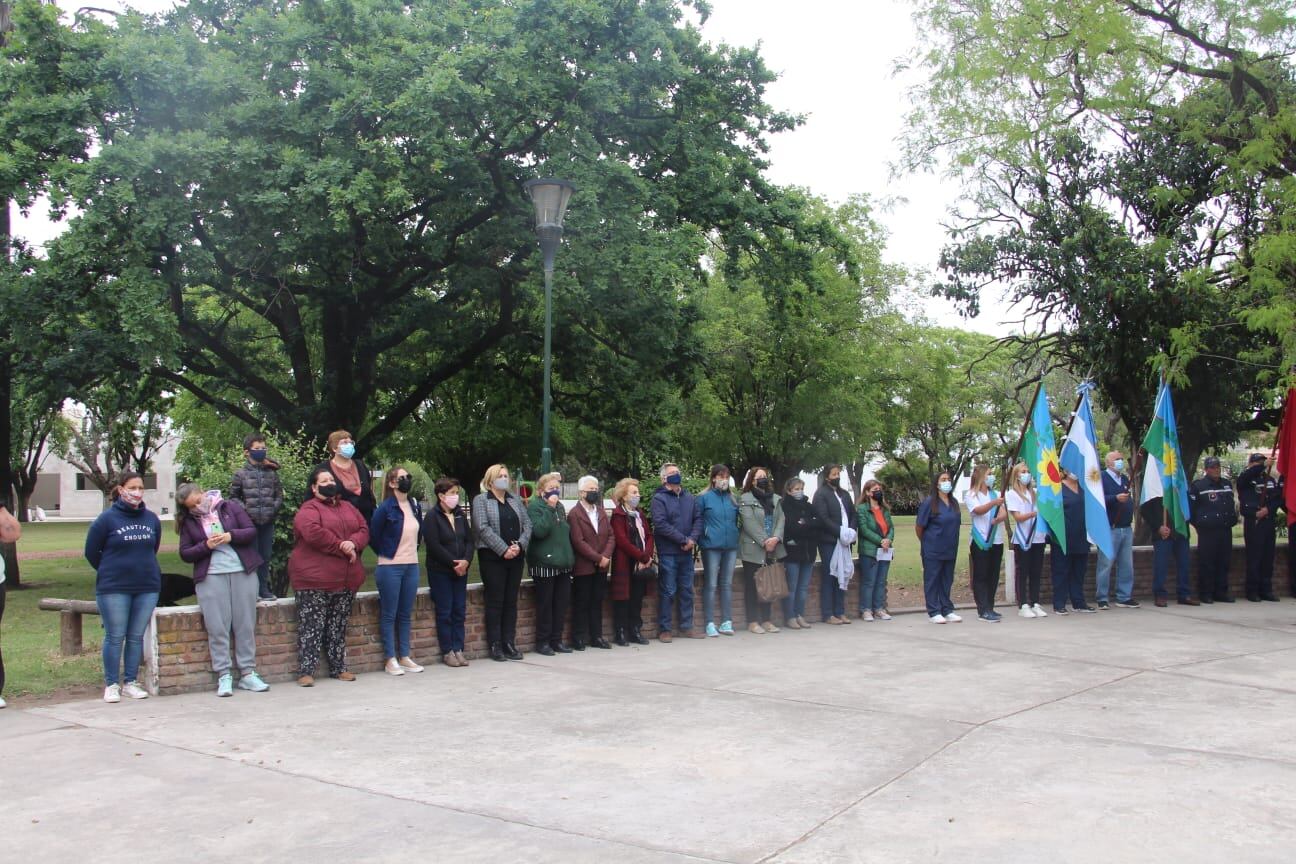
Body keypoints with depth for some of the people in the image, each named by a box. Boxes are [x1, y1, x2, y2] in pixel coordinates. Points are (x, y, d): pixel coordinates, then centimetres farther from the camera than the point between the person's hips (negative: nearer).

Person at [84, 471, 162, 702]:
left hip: (147, 587, 3)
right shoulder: (107, 518, -6)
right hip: (114, 589, -3)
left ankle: (131, 683, 16)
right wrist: (110, 572, 9)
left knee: (136, 637, 8)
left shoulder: (151, 518, 5)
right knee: (115, 637, 0)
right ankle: (111, 685, 10)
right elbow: (91, 551, 2)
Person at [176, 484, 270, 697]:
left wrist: (230, 536, -14)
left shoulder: (230, 507, 4)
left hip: (243, 572, 0)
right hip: (210, 577, 0)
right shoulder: (188, 522, 7)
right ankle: (224, 676, 3)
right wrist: (206, 546, -12)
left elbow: (251, 531, 2)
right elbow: (185, 553, 5)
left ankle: (248, 673, 8)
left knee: (246, 625, 2)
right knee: (217, 628, -4)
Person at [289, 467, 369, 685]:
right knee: (312, 626, -5)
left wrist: (353, 543, -13)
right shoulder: (309, 509, -5)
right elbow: (313, 533, -22)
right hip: (314, 580, -6)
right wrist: (342, 547, -17)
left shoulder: (348, 507, 16)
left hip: (346, 579, 6)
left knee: (338, 626, 12)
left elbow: (364, 529, 10)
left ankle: (338, 668, 19)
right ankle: (306, 671, -1)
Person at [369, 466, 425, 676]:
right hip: (390, 567, -6)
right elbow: (374, 536, -6)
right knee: (389, 615, 2)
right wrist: (386, 554, 2)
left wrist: (412, 552, 12)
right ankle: (390, 660, 8)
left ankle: (404, 657, 18)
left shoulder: (415, 507, 7)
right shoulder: (384, 509, -11)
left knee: (406, 614, 11)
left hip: (412, 566, 6)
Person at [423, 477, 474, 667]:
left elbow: (469, 540, 8)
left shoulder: (460, 515, 9)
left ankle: (458, 649, 12)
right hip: (440, 571, -6)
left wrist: (466, 561, -9)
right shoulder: (432, 516, -10)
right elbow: (434, 545, -16)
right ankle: (447, 652, 6)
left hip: (460, 570, 6)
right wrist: (454, 563, -16)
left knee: (460, 611, 6)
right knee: (444, 612, 0)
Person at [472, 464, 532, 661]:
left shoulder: (515, 500, 15)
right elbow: (483, 528, -12)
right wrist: (503, 549, -17)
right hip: (493, 557, -5)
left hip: (515, 557, 5)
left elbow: (527, 524, 8)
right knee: (495, 601, -2)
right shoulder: (481, 500, 0)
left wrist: (519, 545, -9)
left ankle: (509, 643, 11)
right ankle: (495, 645, 3)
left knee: (511, 601, 6)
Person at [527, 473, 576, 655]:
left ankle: (556, 640, 16)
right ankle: (542, 642, 8)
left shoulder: (560, 507, 15)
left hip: (563, 563, 7)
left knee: (562, 603, 6)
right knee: (545, 604, -1)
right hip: (544, 563, -7)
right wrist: (549, 508, -21)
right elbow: (539, 530, -22)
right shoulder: (535, 507, -7)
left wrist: (570, 556, 14)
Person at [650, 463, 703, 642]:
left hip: (686, 553, 6)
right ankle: (664, 629, 6)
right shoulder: (659, 499, -6)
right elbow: (661, 524, -16)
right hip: (667, 553, -6)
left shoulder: (689, 498, 12)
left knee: (687, 591, 10)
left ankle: (686, 627, 19)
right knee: (668, 592, -2)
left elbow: (698, 518, 10)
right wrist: (683, 539, -15)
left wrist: (693, 538, -8)